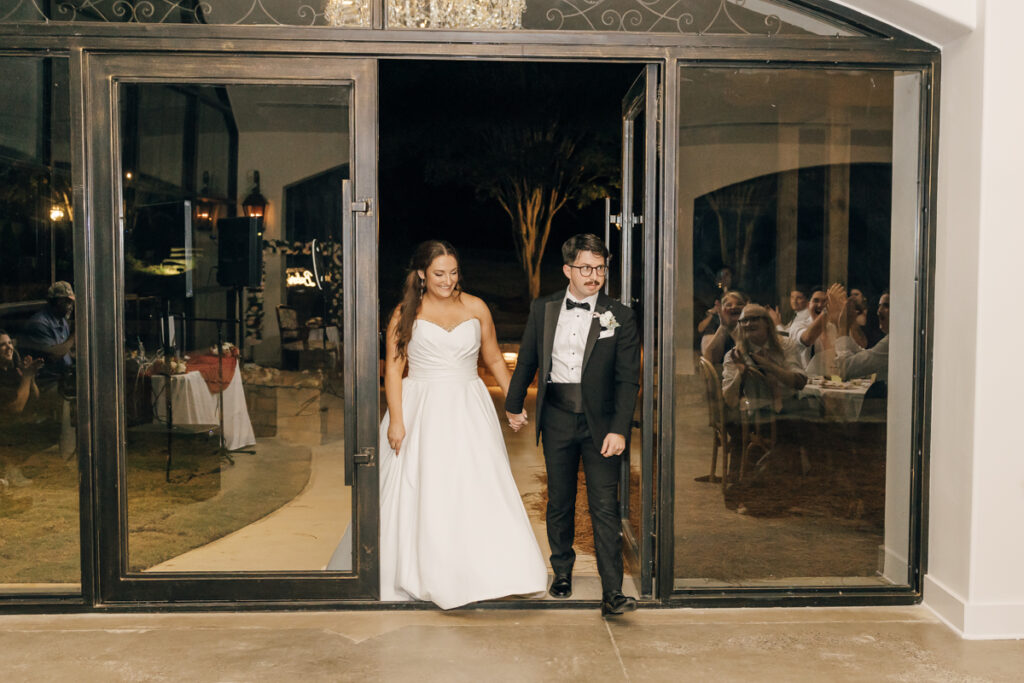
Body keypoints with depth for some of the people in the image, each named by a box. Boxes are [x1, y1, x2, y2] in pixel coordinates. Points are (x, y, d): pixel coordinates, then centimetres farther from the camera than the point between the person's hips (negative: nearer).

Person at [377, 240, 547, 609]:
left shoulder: (476, 308, 5)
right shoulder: (406, 314, 0)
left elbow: (494, 359, 12)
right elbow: (393, 368, -2)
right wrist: (396, 420, -9)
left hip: (468, 412, 1)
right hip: (421, 412, -1)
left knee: (480, 490, -1)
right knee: (418, 494, 4)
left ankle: (490, 574, 9)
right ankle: (416, 576, 19)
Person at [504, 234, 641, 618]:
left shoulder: (619, 317, -2)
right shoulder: (543, 310, 5)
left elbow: (628, 379, -6)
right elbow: (527, 362, 16)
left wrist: (619, 429, -14)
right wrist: (514, 406, 21)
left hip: (600, 422, -2)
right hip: (557, 418, 2)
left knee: (605, 507, -4)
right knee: (559, 502, 13)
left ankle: (612, 593, -1)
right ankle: (562, 572, 33)